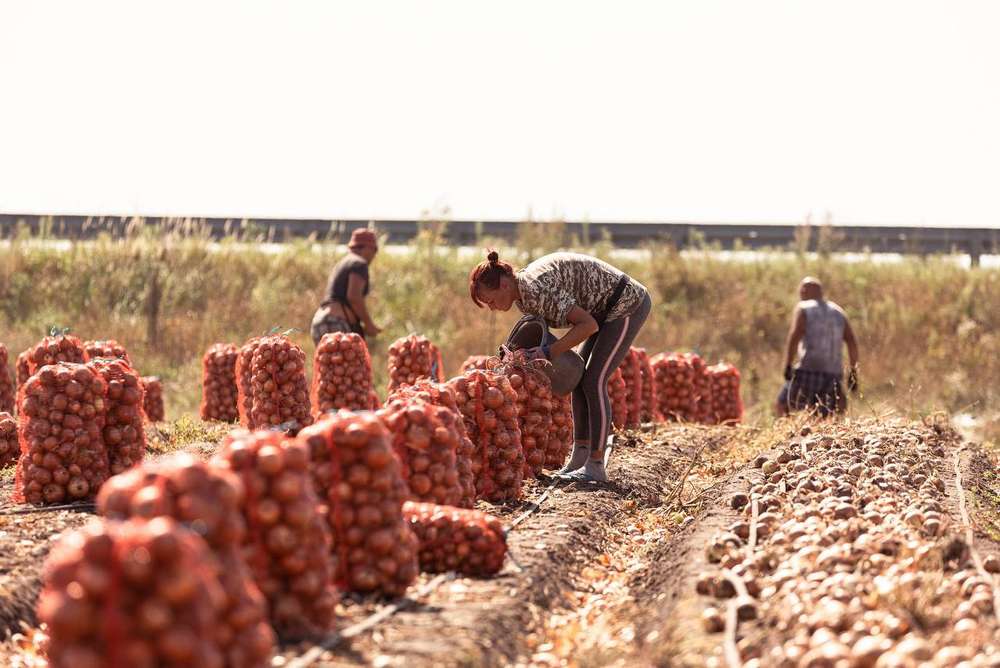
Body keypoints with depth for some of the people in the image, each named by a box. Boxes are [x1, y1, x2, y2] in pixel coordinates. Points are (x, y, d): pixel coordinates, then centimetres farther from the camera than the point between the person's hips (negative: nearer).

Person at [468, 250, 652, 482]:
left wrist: (548, 352, -28)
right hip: (609, 308, 10)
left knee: (594, 382, -11)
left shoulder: (537, 290, -29)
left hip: (629, 304, -10)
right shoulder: (522, 296, 0)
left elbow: (589, 325, -30)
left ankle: (596, 466, -6)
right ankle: (579, 458, 12)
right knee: (578, 378, 8)